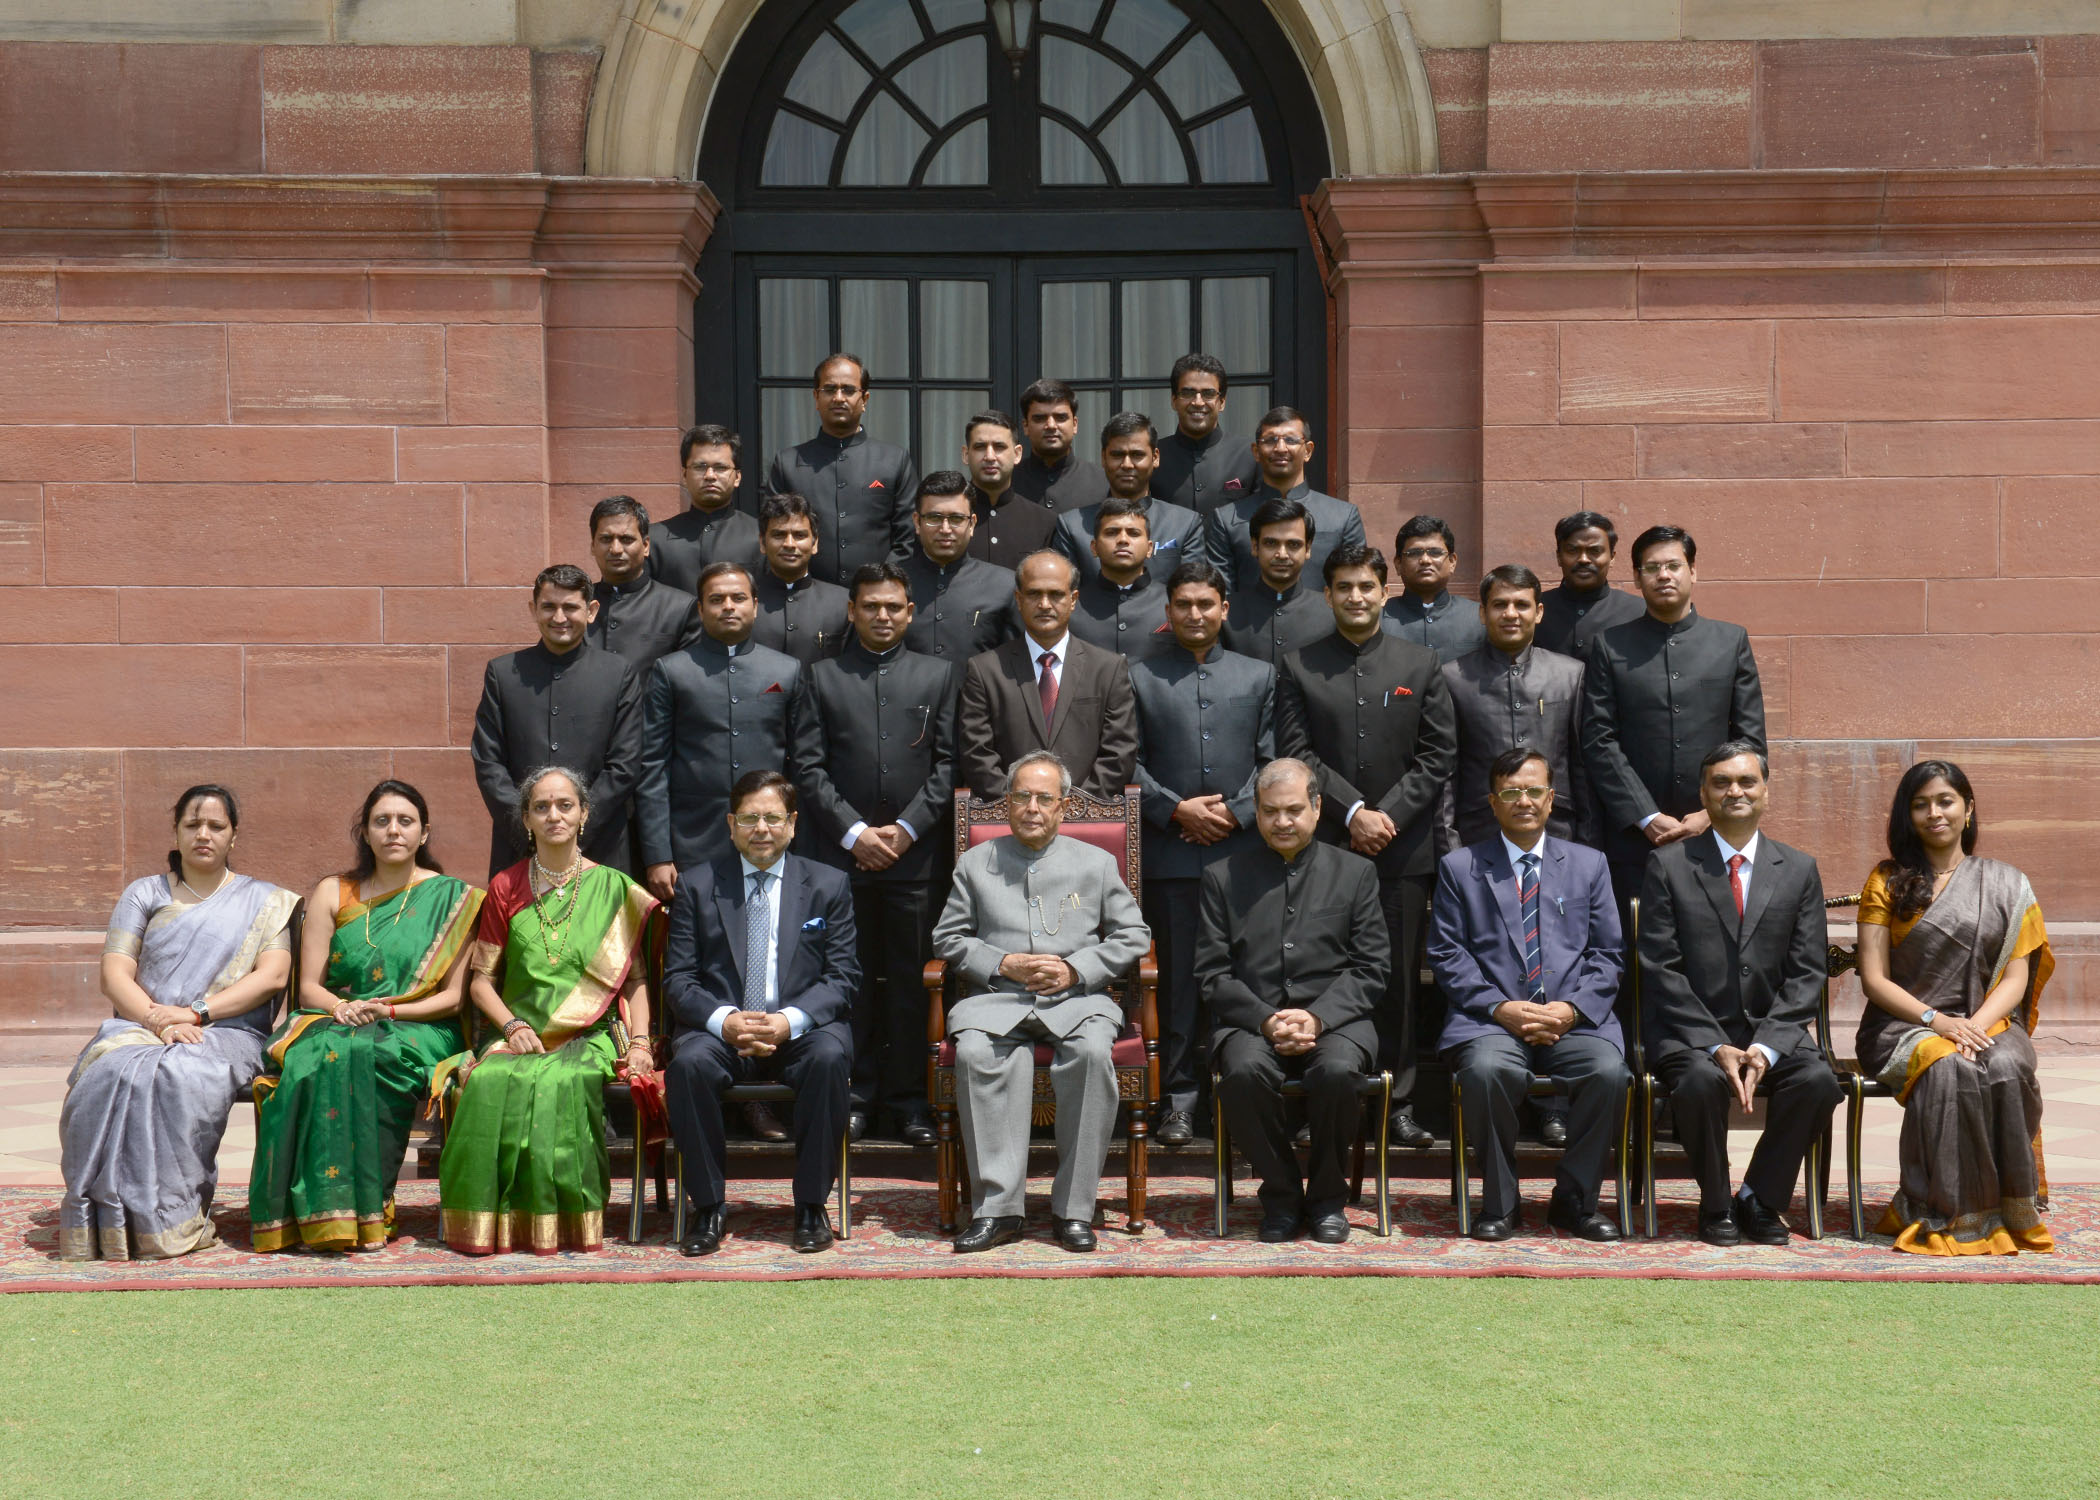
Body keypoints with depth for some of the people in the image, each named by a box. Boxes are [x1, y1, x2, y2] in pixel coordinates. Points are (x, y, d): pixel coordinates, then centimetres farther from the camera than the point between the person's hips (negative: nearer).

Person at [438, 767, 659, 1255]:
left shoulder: (613, 888, 10)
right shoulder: (506, 888, 12)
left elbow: (634, 977, 9)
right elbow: (481, 979, 11)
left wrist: (639, 1040, -7)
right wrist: (512, 1026, -7)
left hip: (590, 1036, -1)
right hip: (520, 1033, 1)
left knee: (560, 1081, -36)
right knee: (490, 1080, -33)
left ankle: (560, 1219, -26)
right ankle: (491, 1220, -24)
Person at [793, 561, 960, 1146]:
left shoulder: (939, 675, 11)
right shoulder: (823, 677, 9)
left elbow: (949, 763, 5)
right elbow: (810, 766, 3)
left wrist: (906, 829, -6)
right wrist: (852, 832, -8)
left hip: (915, 852, 0)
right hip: (842, 852, 0)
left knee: (911, 978, 2)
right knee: (850, 976, 2)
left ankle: (908, 1097, 9)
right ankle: (855, 1092, 11)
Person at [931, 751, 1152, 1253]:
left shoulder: (1096, 863, 17)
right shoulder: (975, 864, 17)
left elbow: (1133, 937, 12)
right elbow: (948, 938, 13)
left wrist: (1076, 969, -4)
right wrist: (1003, 964, -4)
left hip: (1076, 998, 0)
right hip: (996, 998, 1)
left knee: (1092, 1052, -34)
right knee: (975, 1054, -33)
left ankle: (1073, 1209, -26)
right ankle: (998, 1207, -30)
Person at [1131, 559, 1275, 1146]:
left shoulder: (1260, 676, 13)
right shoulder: (1140, 678, 9)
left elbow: (1272, 761, 7)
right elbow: (1128, 762, 4)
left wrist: (1236, 813, -7)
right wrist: (1176, 808, -8)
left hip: (1242, 849, 1)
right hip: (1171, 851, -1)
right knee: (1178, 973, -1)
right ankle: (1179, 1094, 5)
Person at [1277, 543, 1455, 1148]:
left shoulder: (1420, 665, 9)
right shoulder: (1297, 668, 7)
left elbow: (1439, 753, 4)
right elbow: (1296, 753, -1)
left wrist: (1389, 814, -8)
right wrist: (1353, 812, -12)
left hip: (1402, 848, 1)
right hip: (1324, 844, -1)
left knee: (1399, 978, 2)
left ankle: (1398, 1101, 9)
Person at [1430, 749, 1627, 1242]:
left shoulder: (1588, 864, 18)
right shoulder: (1459, 867, 13)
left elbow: (1608, 954, 12)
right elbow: (1446, 955, 5)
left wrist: (1572, 1008, -7)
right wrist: (1499, 1007, -11)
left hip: (1574, 1020, 1)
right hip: (1490, 1019, -1)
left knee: (1609, 1070, -30)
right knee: (1486, 1069, -35)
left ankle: (1574, 1201, -8)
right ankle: (1499, 1203, -14)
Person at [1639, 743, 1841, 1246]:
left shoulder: (1799, 870, 10)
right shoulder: (1669, 865, 3)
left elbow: (1806, 973, 3)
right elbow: (1661, 970, -4)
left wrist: (1765, 1047, -13)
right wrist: (1716, 1047, -15)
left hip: (1773, 1030, 2)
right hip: (1691, 1031, -2)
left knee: (1818, 1080, -28)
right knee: (1700, 1081, -34)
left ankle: (1760, 1199, -6)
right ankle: (1716, 1205, -9)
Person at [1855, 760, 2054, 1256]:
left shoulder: (2007, 886, 11)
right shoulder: (1887, 881, 9)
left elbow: (2016, 979, 3)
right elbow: (1874, 979, 0)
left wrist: (1977, 1024, -17)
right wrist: (1936, 1020, -16)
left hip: (1988, 1023, 1)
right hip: (1905, 1025, -1)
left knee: (2006, 1067, -35)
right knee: (1948, 1069, -36)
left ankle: (2011, 1211, -24)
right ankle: (1952, 1212, -28)